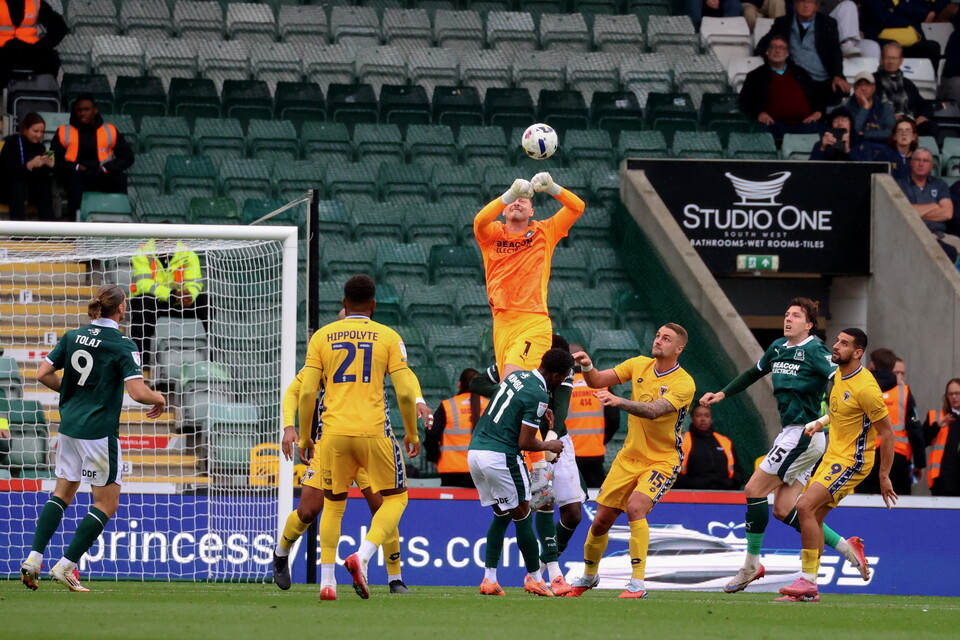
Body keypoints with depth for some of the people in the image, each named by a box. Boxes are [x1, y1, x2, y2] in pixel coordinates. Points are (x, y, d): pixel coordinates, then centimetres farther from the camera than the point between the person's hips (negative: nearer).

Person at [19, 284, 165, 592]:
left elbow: (43, 374, 6)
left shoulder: (73, 336, 5)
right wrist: (159, 399, 1)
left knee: (62, 494, 20)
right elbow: (138, 392, -19)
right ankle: (66, 566, -1)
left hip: (69, 426, 6)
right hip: (99, 432, -6)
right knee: (107, 505, 5)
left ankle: (34, 558, 8)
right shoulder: (123, 345, -12)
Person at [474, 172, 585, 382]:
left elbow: (577, 207, 2)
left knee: (512, 379, -23)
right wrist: (510, 193, -24)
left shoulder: (544, 232, 11)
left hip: (534, 322, -3)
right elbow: (480, 221, -12)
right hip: (502, 323, 3)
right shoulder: (493, 233, 11)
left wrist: (551, 188, -16)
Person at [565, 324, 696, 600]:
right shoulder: (639, 365, 1)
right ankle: (588, 576, 33)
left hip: (662, 460, -5)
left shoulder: (683, 383, -17)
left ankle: (637, 584, -24)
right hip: (629, 457, 5)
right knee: (601, 521, 7)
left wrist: (619, 401, -45)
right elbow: (597, 381, 1)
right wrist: (587, 367, -21)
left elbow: (654, 410, -32)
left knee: (635, 507, -29)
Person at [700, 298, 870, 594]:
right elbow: (753, 373, 33)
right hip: (791, 434, 9)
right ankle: (845, 547, 9)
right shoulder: (778, 348, 15)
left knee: (754, 490, -7)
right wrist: (723, 393, 28)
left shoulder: (814, 350, -10)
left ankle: (751, 565, 2)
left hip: (804, 434, -9)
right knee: (783, 510, 4)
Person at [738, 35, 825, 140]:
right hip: (774, 125, -2)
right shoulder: (756, 76, 21)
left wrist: (818, 112, 2)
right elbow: (745, 102, 12)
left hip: (803, 122, 2)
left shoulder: (800, 73, 28)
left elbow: (817, 95, 24)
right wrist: (758, 114, -9)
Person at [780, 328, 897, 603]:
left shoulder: (865, 388, -20)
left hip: (851, 462, -10)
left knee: (805, 506, -21)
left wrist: (884, 476, -14)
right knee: (814, 517, 7)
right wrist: (820, 422, 13)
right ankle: (809, 590, 12)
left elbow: (887, 433, -15)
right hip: (832, 456, 10)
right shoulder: (840, 374, 8)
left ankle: (807, 580, -17)